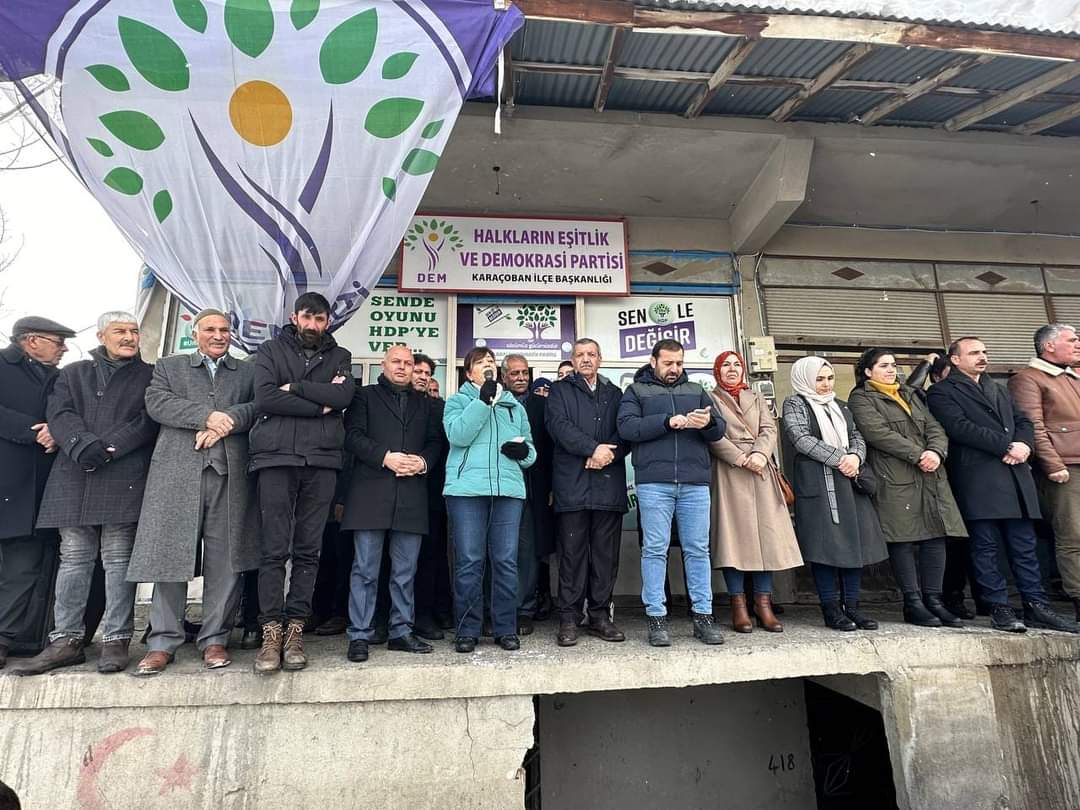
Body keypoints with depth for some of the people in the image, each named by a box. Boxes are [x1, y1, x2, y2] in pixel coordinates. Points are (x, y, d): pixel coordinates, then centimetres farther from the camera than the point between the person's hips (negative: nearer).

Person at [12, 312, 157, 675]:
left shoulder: (150, 376, 12)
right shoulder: (73, 373, 20)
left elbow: (149, 420, -1)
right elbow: (59, 414, 4)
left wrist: (109, 448, -14)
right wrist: (83, 445, -14)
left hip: (125, 479, -3)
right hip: (75, 478, 3)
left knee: (118, 560, -2)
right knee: (73, 558, 5)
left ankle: (116, 639, 4)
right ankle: (66, 641, 14)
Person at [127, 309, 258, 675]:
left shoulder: (247, 372, 19)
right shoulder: (169, 366, 19)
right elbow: (156, 402, 1)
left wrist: (226, 423, -12)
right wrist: (207, 415, -12)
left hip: (230, 474, 0)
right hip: (177, 473, 0)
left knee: (224, 559, 0)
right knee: (169, 554, 0)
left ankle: (215, 639, 10)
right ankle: (163, 642, 12)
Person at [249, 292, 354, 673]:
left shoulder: (339, 356, 16)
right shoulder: (270, 350, 13)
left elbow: (344, 395, -4)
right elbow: (264, 399, -5)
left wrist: (294, 388, -5)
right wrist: (320, 406, -6)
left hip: (321, 461, 1)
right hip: (276, 458, -1)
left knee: (308, 550, 3)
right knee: (273, 549, -2)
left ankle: (294, 630, 11)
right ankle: (271, 632, 6)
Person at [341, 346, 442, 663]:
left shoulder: (424, 402, 21)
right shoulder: (364, 396, 10)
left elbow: (435, 441, 14)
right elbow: (353, 435, -2)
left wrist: (423, 461, -6)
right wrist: (385, 457, -14)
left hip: (411, 497, 3)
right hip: (371, 494, -3)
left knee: (405, 571, 9)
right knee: (365, 569, 1)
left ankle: (401, 632, 19)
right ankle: (359, 636, 10)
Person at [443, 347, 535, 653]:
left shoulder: (515, 406, 22)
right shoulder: (458, 401, 12)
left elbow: (530, 451, 21)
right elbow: (458, 435, -9)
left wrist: (524, 451, -3)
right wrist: (483, 400, -11)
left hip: (509, 489, 3)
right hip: (467, 488, -3)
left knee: (506, 561, 2)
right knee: (469, 562, -1)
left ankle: (506, 629, 13)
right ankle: (467, 630, 10)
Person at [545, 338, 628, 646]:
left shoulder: (614, 393, 20)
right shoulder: (560, 390, 12)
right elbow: (559, 425, -5)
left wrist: (609, 452, -10)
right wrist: (593, 448, -14)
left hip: (609, 482, 3)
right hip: (573, 483, -3)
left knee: (606, 553, 5)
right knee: (572, 553, -1)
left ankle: (600, 615, 16)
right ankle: (569, 619, 8)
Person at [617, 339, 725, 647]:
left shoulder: (696, 390, 20)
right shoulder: (636, 391, 11)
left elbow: (719, 430, 11)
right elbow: (627, 427, -6)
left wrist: (709, 422, -13)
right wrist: (668, 422, -15)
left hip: (695, 482, 3)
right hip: (654, 482, -3)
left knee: (698, 550, 6)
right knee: (655, 550, 0)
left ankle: (703, 615, 15)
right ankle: (656, 617, 9)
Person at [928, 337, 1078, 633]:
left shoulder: (998, 388, 26)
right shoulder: (942, 391, 1)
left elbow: (1024, 421, 19)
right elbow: (960, 427, -11)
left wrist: (1023, 444, -3)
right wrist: (1007, 446, -13)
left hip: (1015, 474, 6)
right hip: (977, 478, -6)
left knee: (1024, 546, 7)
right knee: (985, 546, -2)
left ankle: (1036, 607, 13)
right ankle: (999, 609, 5)